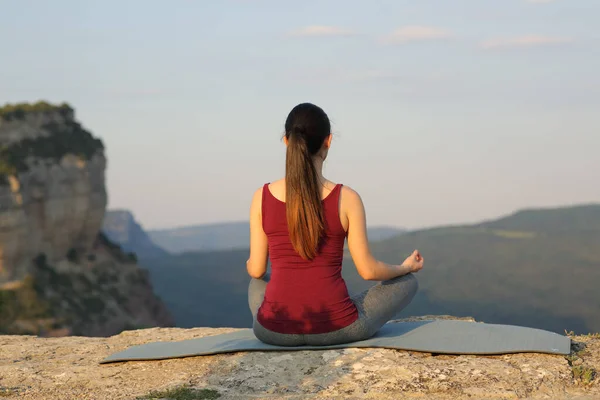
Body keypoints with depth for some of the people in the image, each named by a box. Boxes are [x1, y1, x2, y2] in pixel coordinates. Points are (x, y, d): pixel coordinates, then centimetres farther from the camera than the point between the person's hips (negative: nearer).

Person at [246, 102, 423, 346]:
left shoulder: (262, 197, -3)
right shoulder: (347, 199, -8)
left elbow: (256, 269, 4)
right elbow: (368, 270, -3)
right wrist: (406, 267, 18)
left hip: (274, 330, 3)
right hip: (335, 329, -3)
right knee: (407, 282, 23)